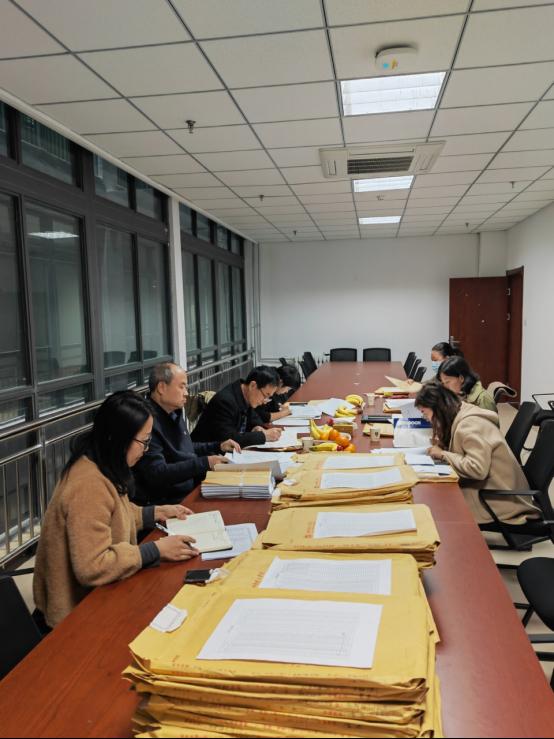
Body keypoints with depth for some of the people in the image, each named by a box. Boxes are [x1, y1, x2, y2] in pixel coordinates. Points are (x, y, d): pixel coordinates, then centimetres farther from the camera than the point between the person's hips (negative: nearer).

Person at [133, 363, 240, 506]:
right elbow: (156, 474, -24)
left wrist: (218, 446, 14)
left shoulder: (176, 413, 13)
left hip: (192, 491, 9)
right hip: (164, 503, -9)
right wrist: (204, 463, -23)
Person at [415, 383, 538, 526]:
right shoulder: (460, 416, 6)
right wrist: (440, 445, -2)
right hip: (485, 485, 8)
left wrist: (443, 454, -20)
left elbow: (477, 469, -30)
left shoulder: (469, 424, -22)